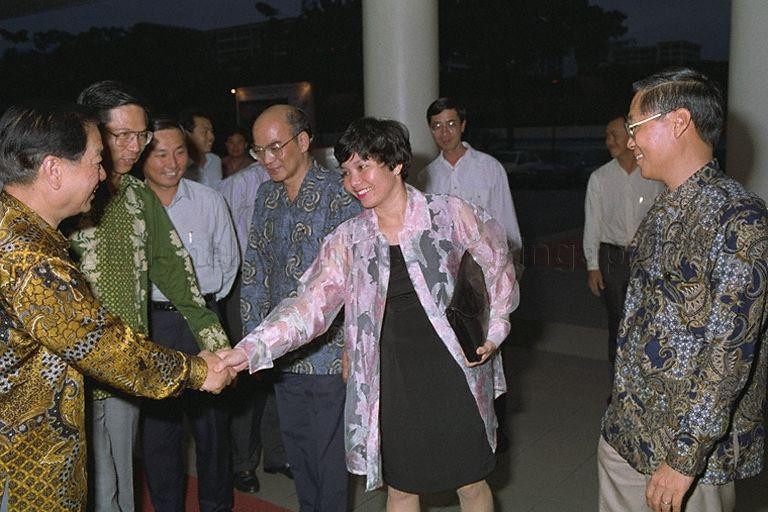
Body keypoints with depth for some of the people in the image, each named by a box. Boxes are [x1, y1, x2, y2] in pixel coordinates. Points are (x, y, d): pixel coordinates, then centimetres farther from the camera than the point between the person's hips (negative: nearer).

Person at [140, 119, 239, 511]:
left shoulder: (209, 201, 0)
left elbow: (228, 260, 10)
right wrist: (155, 308, 5)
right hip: (149, 323, 0)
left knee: (211, 421, 8)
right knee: (157, 424, 10)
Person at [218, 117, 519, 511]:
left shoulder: (452, 215, -7)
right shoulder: (348, 239, -1)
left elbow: (499, 267, 7)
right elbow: (310, 305, -11)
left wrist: (495, 332, 1)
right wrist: (249, 350, -23)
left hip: (454, 373, -1)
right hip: (392, 384, 2)